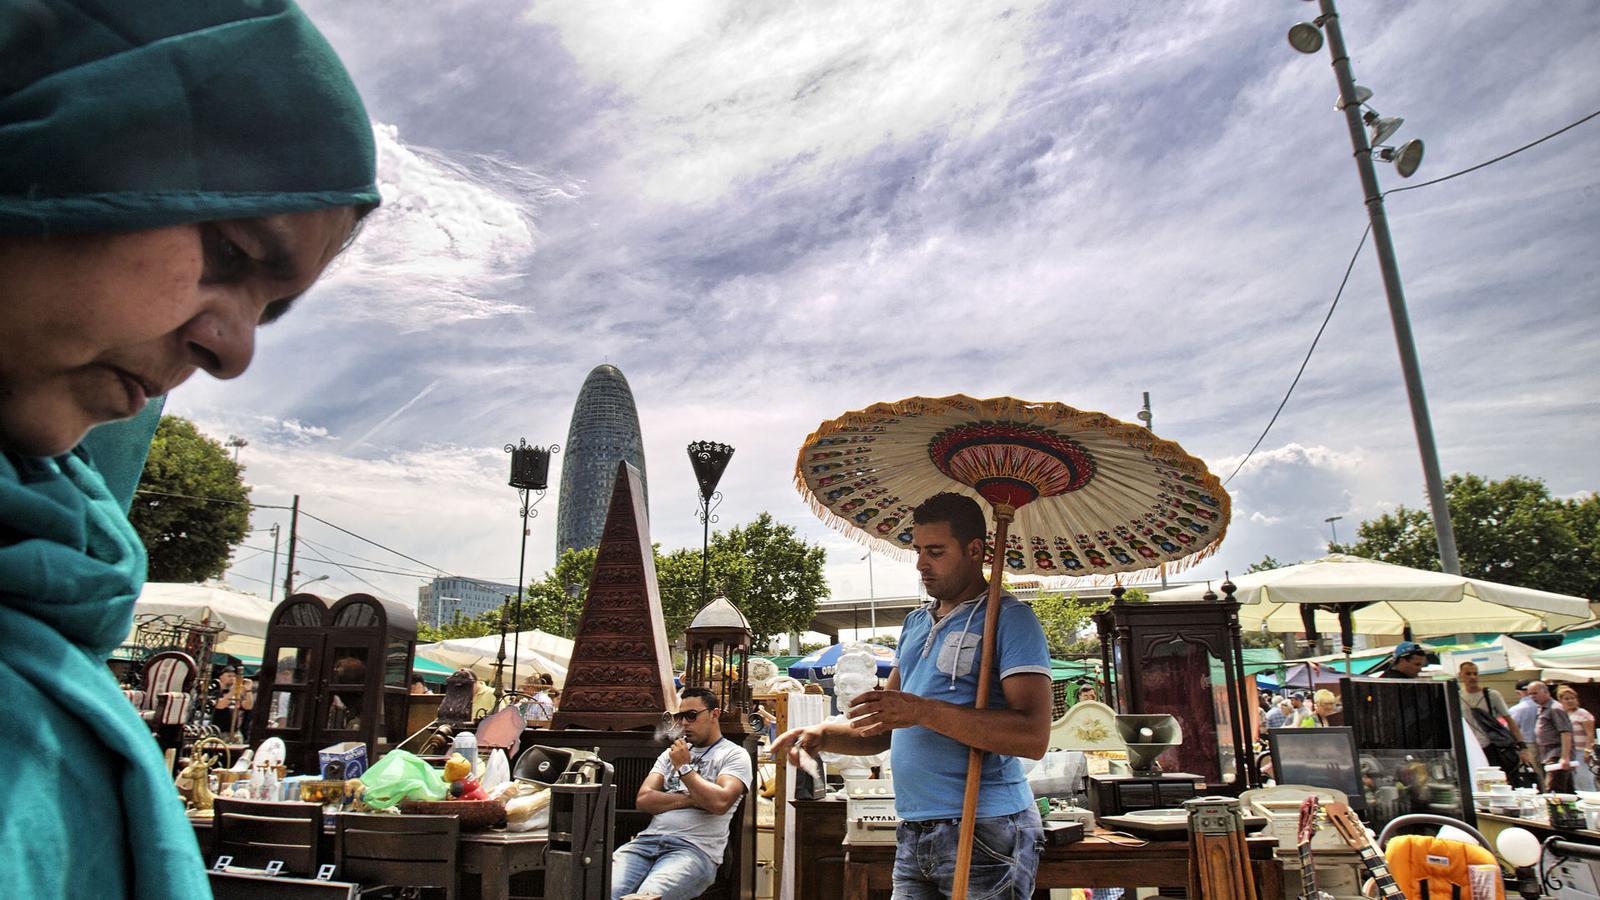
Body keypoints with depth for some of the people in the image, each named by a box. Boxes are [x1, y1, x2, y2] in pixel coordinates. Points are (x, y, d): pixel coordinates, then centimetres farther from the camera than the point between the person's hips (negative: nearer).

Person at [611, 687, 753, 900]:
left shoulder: (734, 755, 6)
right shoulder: (672, 753, 23)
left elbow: (719, 802, -12)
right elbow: (643, 800, 11)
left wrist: (684, 767, -1)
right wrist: (691, 799, -3)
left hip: (695, 848, -4)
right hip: (647, 840, 5)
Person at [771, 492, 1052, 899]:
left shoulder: (1009, 619, -8)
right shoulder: (915, 623, 15)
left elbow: (1034, 736, -19)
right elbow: (884, 728, 18)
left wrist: (922, 710, -24)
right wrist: (824, 735, -1)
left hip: (984, 832, -6)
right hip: (913, 835, 7)